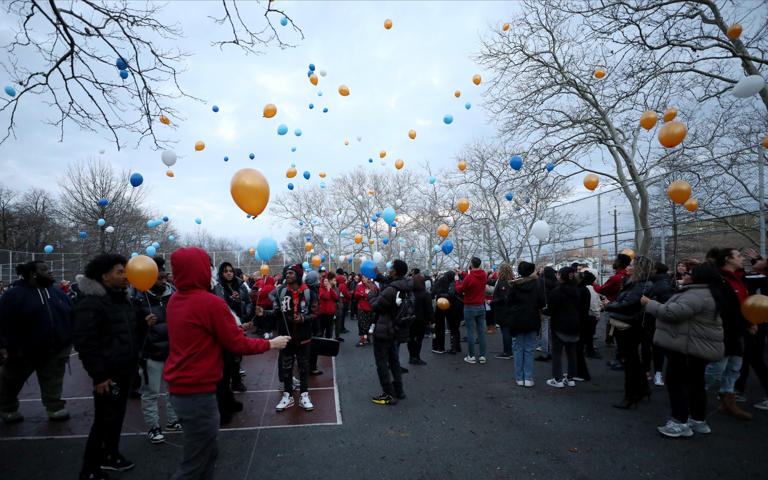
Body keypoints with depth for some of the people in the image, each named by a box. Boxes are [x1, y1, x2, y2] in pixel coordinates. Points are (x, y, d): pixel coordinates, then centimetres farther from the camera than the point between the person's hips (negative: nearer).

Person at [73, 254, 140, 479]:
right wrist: (98, 376, -20)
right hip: (108, 373, -8)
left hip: (125, 370, 8)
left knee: (117, 416, 19)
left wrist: (134, 363, 16)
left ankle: (110, 455, 36)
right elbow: (84, 342, -20)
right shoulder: (91, 302, -17)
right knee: (105, 420, 0)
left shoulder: (123, 298, 10)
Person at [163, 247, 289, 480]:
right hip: (198, 393, -9)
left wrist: (235, 328, 15)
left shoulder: (175, 300, 5)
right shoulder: (211, 303, -20)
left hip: (177, 388, 9)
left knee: (208, 453, 20)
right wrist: (271, 343, -1)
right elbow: (238, 345, -14)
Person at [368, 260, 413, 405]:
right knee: (393, 360, 22)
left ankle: (389, 395, 8)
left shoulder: (391, 290, -29)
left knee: (382, 363, 3)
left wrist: (371, 290, -5)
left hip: (383, 331, -9)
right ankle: (398, 391, 30)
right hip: (396, 331, 9)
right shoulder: (407, 287, -1)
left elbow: (375, 306, -18)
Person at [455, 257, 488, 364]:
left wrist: (457, 280, 13)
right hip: (481, 307, 6)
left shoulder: (469, 277, -18)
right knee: (481, 332, 8)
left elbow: (460, 289, -5)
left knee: (470, 332, 1)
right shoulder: (484, 275, -1)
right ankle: (482, 356, 12)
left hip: (470, 307, -5)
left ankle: (471, 356, 6)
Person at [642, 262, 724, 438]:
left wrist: (649, 303, -16)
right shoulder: (704, 293, 15)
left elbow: (672, 313, -28)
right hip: (700, 347, 11)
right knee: (695, 382, 18)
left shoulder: (696, 295, -22)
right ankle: (699, 421, 29)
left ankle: (680, 423, 2)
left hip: (688, 347, -11)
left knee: (676, 381, -3)